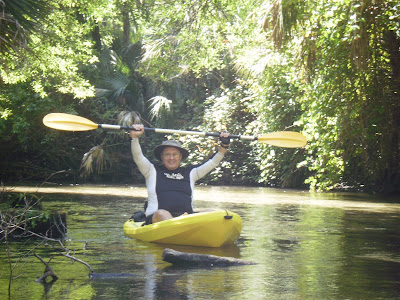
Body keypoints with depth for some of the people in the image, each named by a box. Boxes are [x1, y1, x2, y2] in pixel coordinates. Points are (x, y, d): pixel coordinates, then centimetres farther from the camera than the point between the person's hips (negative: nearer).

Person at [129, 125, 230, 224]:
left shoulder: (189, 172, 24)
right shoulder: (153, 171, 17)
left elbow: (212, 163, 21)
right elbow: (138, 157, 4)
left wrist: (224, 145, 8)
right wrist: (134, 136, -11)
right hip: (156, 219, -3)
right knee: (162, 214, -39)